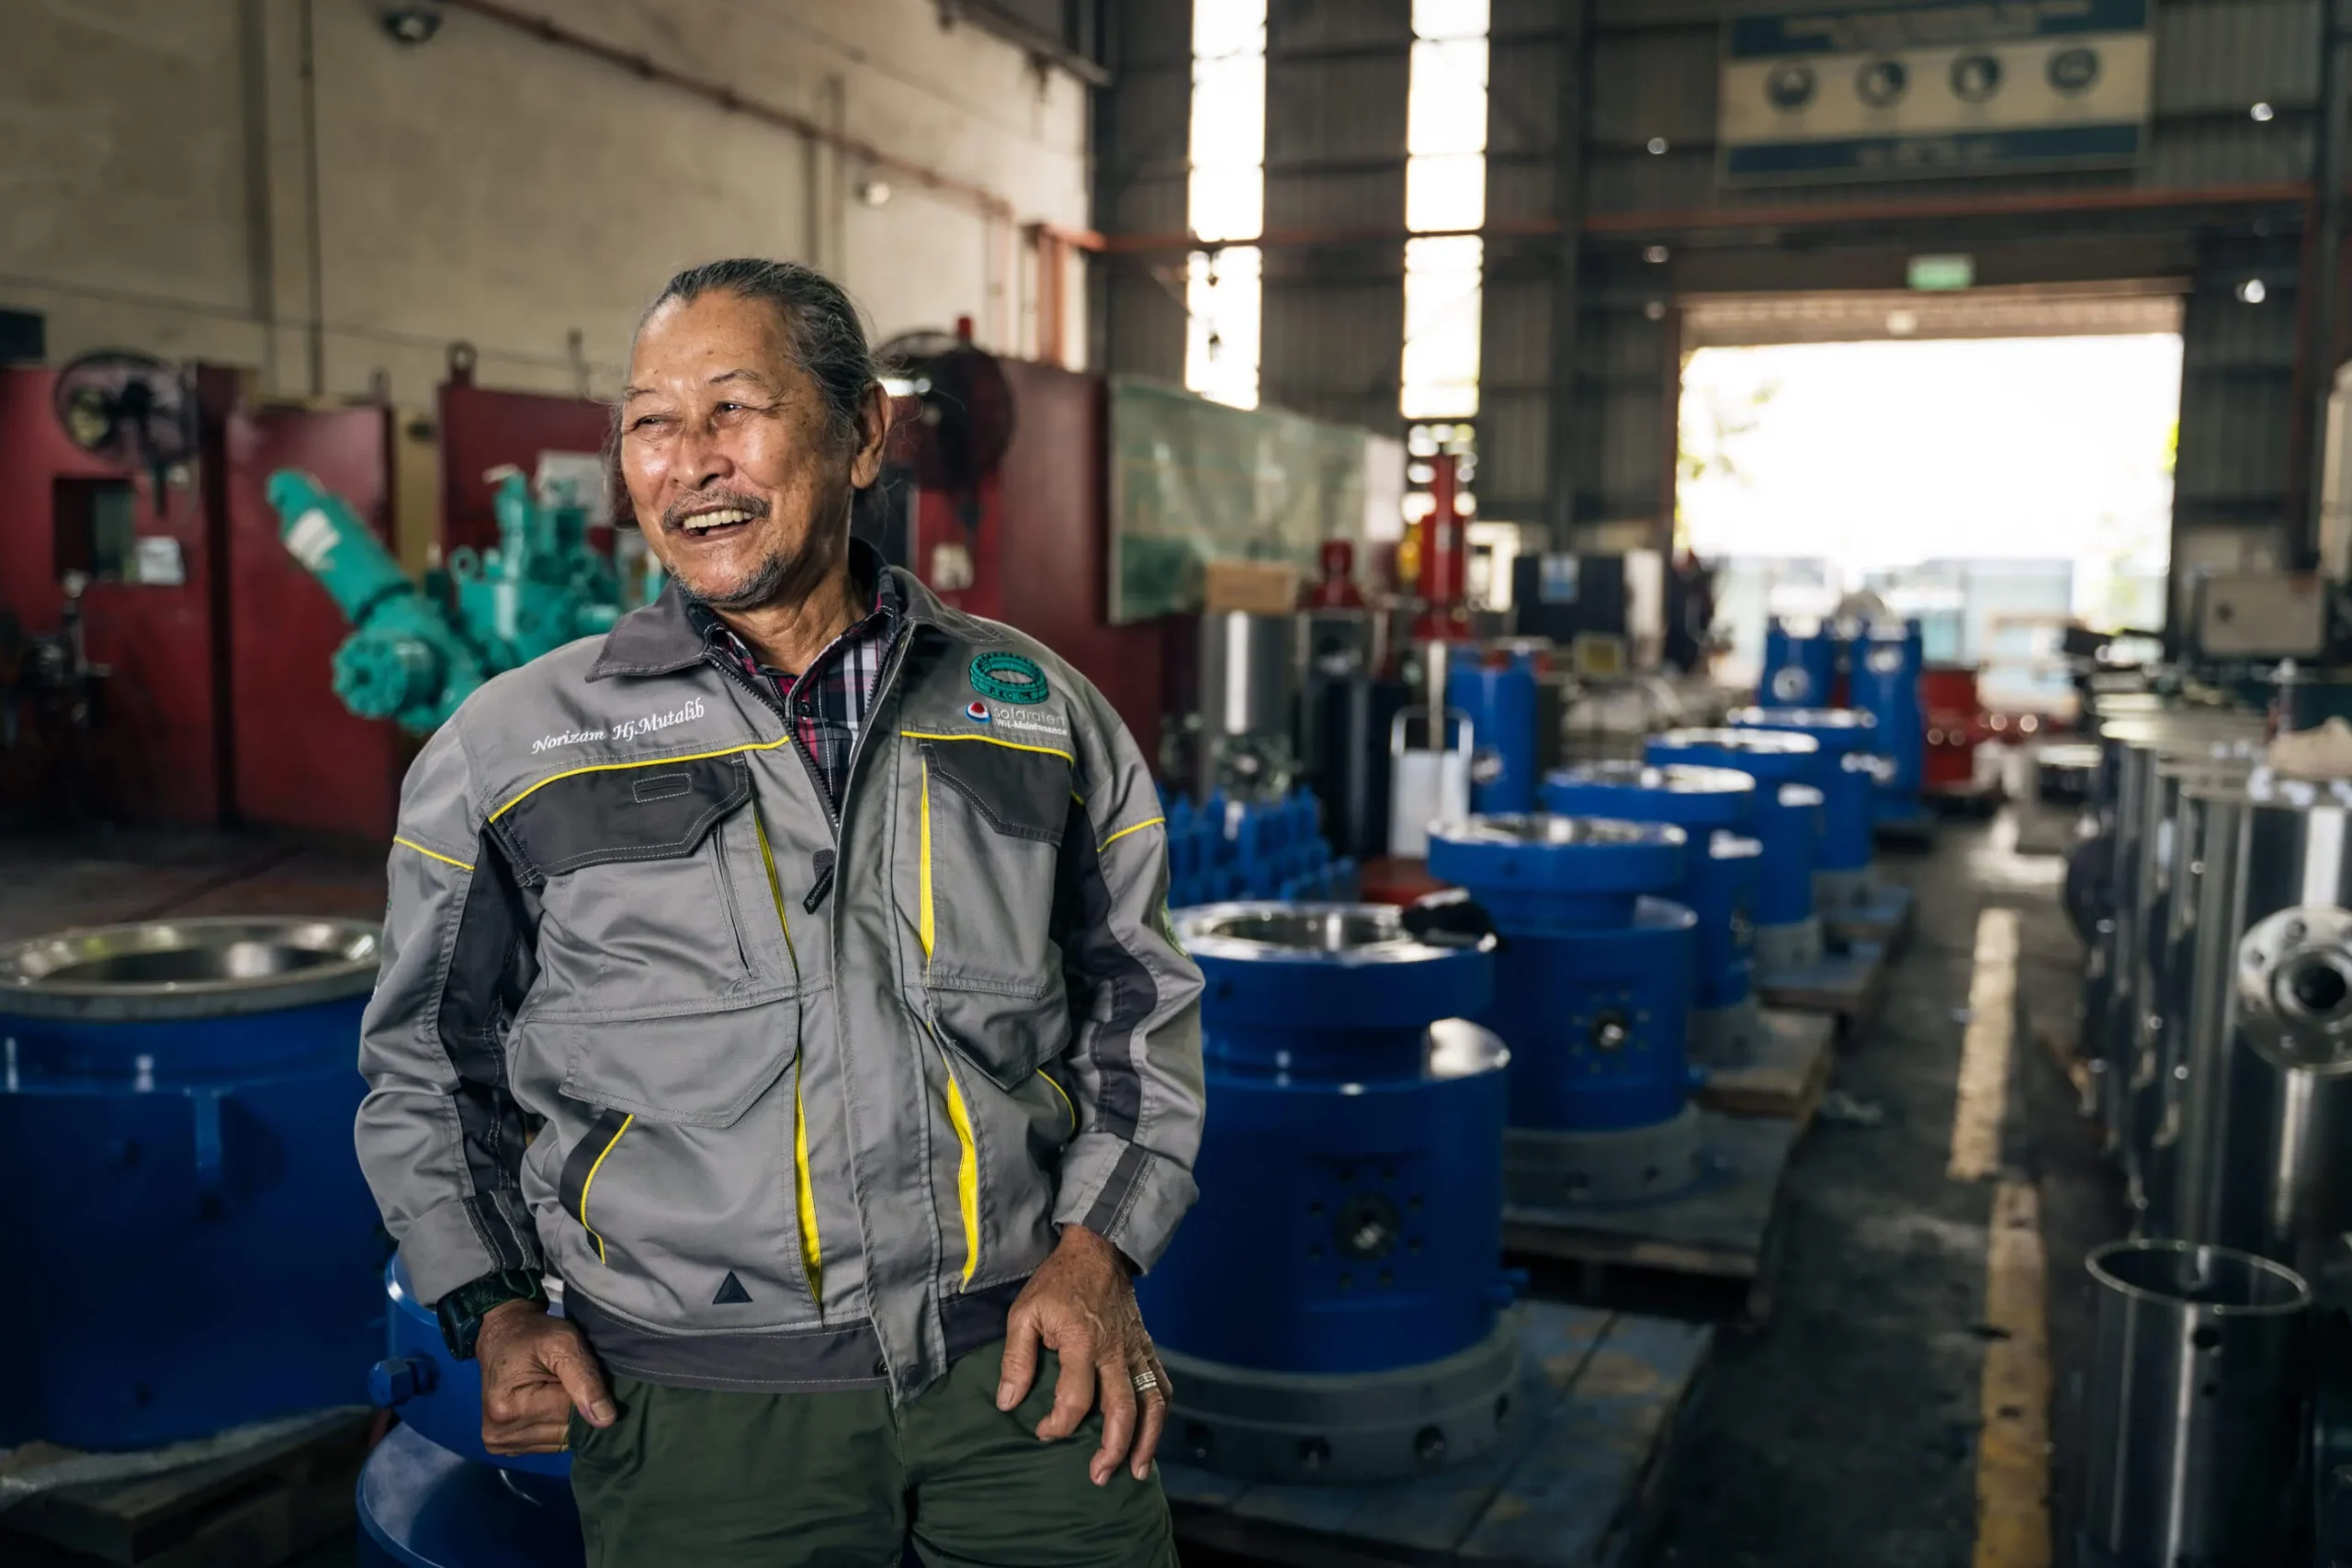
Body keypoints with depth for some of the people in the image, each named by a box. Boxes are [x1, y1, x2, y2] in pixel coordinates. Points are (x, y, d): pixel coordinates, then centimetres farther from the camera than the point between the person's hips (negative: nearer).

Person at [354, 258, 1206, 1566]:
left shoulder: (1040, 712, 5)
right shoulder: (509, 747, 2)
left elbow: (1140, 1001, 13)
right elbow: (428, 1066, 13)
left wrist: (1100, 1247, 2)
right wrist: (495, 1310, 2)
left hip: (1020, 1355, 1)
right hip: (698, 1401, -1)